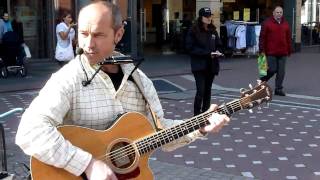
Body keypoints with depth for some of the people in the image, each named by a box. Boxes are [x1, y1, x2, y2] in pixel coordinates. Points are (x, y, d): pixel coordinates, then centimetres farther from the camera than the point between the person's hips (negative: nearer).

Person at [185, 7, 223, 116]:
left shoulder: (213, 31, 12)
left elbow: (218, 45, 21)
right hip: (199, 65, -6)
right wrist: (208, 53, -17)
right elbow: (190, 48, -12)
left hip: (211, 65, 6)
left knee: (208, 90, 11)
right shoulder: (194, 31, -7)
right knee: (200, 91, -12)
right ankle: (197, 115, -4)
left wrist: (217, 52, -4)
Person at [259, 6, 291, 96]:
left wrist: (289, 50, 11)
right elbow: (262, 37, -5)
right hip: (271, 52, -4)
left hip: (283, 53, 5)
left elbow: (288, 38, 14)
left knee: (281, 71, 4)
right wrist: (262, 50, -9)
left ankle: (278, 89, 14)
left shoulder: (285, 24, 11)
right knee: (272, 69, -5)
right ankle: (262, 81, 21)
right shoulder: (267, 23, -3)